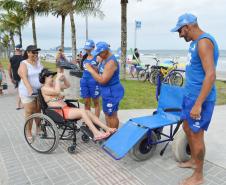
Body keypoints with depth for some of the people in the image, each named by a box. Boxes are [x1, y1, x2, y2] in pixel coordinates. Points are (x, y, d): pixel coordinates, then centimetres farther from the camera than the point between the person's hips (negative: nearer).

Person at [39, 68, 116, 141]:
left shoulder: (54, 85, 20)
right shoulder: (44, 88, -5)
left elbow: (67, 85, 24)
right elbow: (57, 92, -22)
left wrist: (63, 77, 6)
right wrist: (57, 79, -14)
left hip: (66, 108, 8)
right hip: (59, 112, -8)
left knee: (88, 112, -10)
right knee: (82, 111, -27)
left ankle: (107, 129, -16)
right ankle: (96, 134, -29)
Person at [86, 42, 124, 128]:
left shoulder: (111, 62, -24)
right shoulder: (104, 59, 7)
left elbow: (103, 80, -27)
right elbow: (101, 73, 12)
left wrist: (91, 70, -20)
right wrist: (92, 67, -5)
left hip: (112, 91, -10)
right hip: (106, 90, 10)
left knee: (112, 115, 2)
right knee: (107, 113, 19)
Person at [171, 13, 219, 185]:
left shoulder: (204, 41, -19)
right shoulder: (196, 42, 12)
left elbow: (211, 75, -26)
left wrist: (198, 104, -28)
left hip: (200, 97, -10)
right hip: (191, 94, 10)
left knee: (196, 135, 1)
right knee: (187, 128, 20)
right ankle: (194, 160, 40)